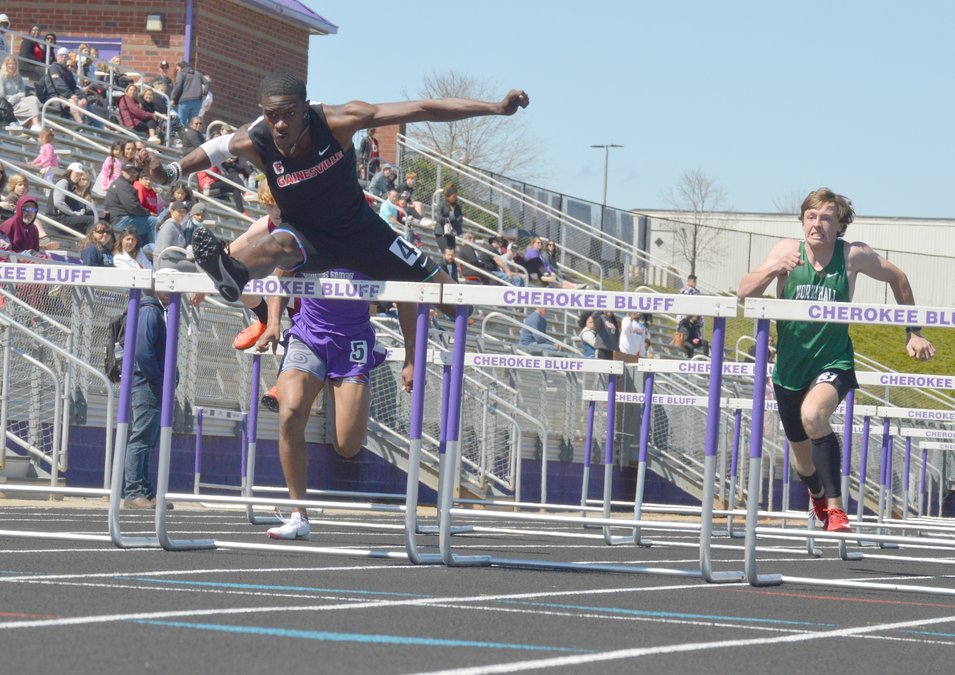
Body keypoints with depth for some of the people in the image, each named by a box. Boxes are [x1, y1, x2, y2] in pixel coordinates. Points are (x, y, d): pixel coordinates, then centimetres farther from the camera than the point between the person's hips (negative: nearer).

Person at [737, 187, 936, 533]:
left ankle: (835, 508, -28)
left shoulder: (854, 255, -10)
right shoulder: (788, 250, -8)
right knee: (802, 453, 17)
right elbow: (744, 292, -13)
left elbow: (898, 280, 7)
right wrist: (774, 269, -31)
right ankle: (817, 495, 54)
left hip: (833, 363, -3)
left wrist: (913, 333, 9)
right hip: (789, 368, 3)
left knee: (813, 414, -36)